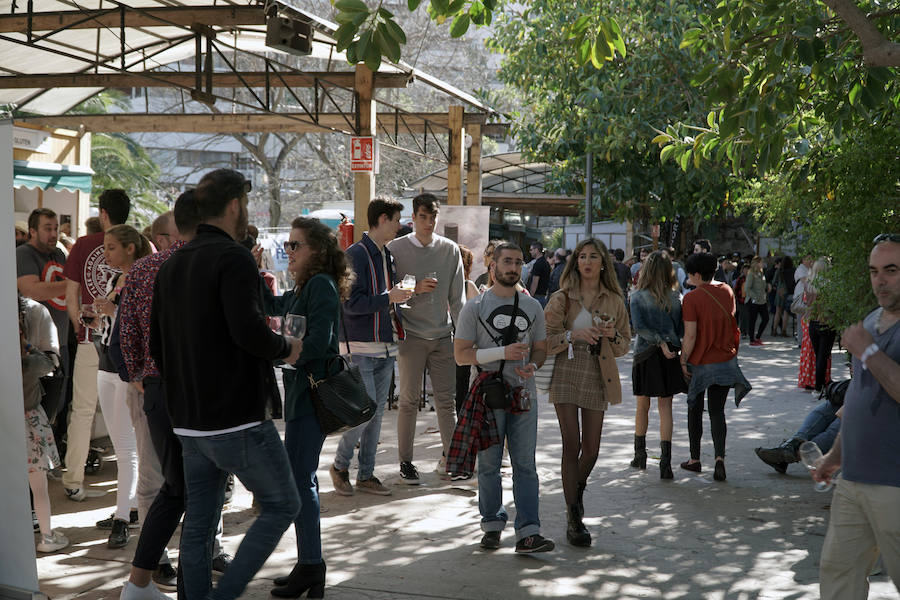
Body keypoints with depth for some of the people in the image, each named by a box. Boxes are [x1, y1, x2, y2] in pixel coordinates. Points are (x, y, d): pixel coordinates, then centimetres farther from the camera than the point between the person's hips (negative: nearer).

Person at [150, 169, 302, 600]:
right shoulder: (233, 258, -12)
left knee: (198, 524, 12)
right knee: (281, 505, 5)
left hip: (188, 422, 8)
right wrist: (286, 348, -6)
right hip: (238, 418, -8)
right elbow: (248, 331, -24)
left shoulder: (170, 266, 13)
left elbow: (156, 346, 17)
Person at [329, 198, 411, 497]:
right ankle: (339, 466, 10)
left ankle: (366, 475, 16)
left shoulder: (388, 256, 15)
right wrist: (388, 297, -14)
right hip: (361, 349, -8)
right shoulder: (355, 255, -11)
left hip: (386, 347, 8)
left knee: (377, 412, 9)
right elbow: (352, 303, -17)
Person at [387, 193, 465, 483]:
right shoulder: (395, 249, -1)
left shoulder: (450, 249, 6)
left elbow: (457, 296, 8)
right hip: (411, 334, -2)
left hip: (443, 335, 3)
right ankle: (405, 461, 10)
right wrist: (416, 289, -16)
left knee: (446, 399, 5)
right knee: (409, 399, 1)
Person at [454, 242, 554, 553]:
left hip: (523, 394, 2)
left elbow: (540, 348, 17)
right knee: (489, 464, 6)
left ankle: (528, 533, 0)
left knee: (525, 464, 0)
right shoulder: (474, 307, 0)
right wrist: (503, 353, -16)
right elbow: (461, 354, -5)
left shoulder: (532, 307, 11)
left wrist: (532, 365, -7)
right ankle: (492, 525, 19)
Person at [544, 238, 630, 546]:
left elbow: (625, 345, 14)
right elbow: (546, 340, -3)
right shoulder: (562, 298, 2)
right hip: (566, 376, -2)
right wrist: (574, 335, -19)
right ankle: (574, 518, 1)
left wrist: (612, 335, -8)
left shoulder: (614, 300, 9)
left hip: (598, 378, 2)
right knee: (572, 445, -6)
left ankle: (577, 491, 36)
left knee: (591, 449, 3)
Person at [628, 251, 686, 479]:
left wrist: (659, 341, -13)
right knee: (665, 407, 3)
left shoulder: (638, 297, -6)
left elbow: (638, 327, -16)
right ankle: (665, 460, -6)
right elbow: (683, 329, -1)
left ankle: (640, 455, 26)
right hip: (670, 356, 1)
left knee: (642, 406, 15)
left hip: (645, 354, -1)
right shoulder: (676, 297, -2)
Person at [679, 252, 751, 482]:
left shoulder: (692, 298, -17)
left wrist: (683, 360, -8)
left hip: (700, 363, -4)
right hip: (726, 360, 4)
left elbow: (690, 336, -18)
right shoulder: (727, 291, 1)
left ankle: (694, 459, 22)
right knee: (717, 411, 7)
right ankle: (720, 457, -10)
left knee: (695, 410, 13)